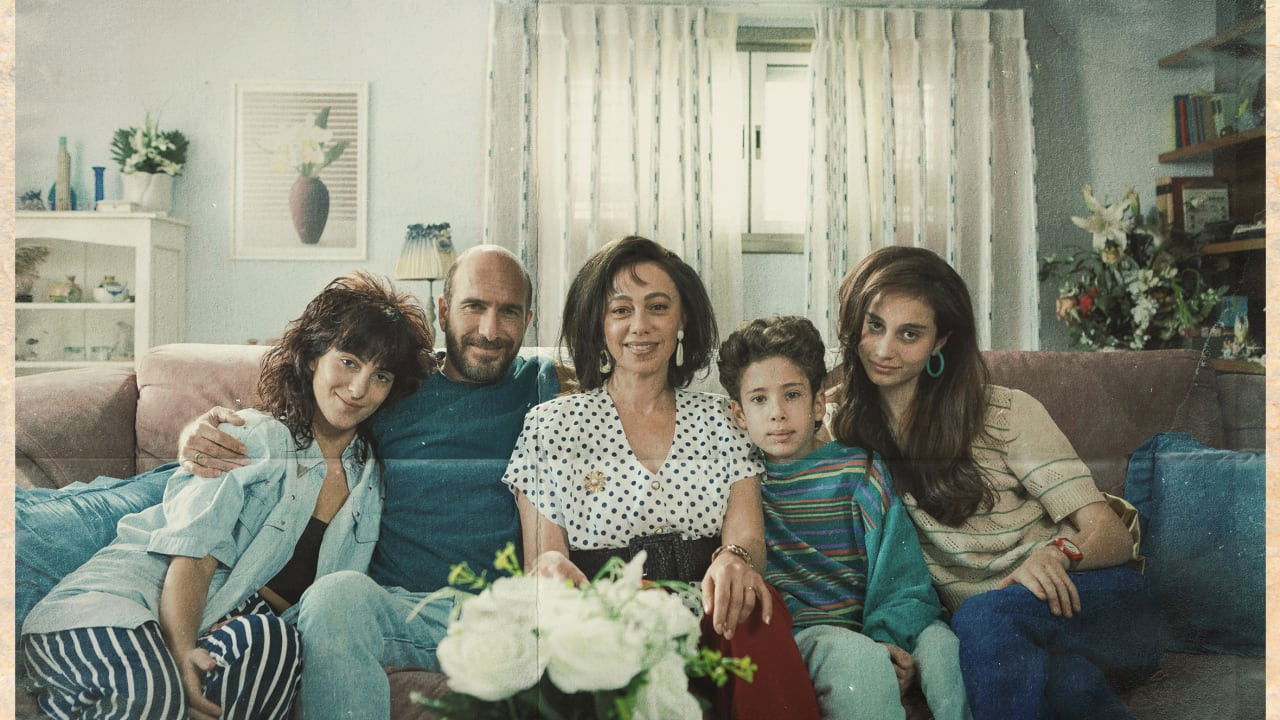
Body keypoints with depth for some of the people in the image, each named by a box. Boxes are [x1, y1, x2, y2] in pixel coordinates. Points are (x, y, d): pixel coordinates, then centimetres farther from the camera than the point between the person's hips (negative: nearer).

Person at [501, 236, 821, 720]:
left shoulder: (718, 420, 14)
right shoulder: (551, 425, 7)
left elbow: (748, 535, 3)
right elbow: (538, 559, 4)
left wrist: (735, 558, -22)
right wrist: (550, 568, -22)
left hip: (707, 626, 3)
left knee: (755, 608, -31)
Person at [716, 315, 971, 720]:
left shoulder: (859, 470, 9)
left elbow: (900, 575, 4)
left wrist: (888, 636, -17)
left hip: (869, 630, 2)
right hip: (790, 636, -2)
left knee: (942, 643, -27)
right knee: (860, 659, -33)